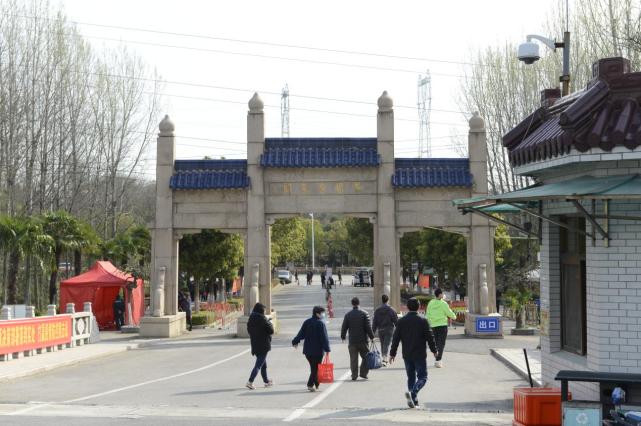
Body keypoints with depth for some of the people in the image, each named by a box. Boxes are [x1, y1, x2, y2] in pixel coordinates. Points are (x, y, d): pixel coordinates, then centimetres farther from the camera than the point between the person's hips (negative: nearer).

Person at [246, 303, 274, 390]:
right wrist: (270, 323, 6)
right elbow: (271, 330, -14)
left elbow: (249, 330, 14)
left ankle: (266, 381, 29)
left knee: (263, 364, 19)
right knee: (259, 364, -4)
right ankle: (250, 382, -12)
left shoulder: (251, 319, 3)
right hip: (263, 345, -7)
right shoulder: (262, 319, -17)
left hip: (255, 345, 7)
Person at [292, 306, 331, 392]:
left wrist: (295, 341, 19)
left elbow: (301, 334, 7)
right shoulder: (321, 323, -11)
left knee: (313, 367, 17)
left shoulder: (307, 322, 6)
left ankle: (316, 384, 23)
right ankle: (310, 384, -11)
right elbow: (324, 337, -14)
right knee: (316, 368, -2)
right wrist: (327, 349, -13)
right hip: (318, 350, -6)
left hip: (307, 350, 6)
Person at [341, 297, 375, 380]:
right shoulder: (364, 314, -3)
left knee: (353, 359, 5)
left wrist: (343, 337, 20)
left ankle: (354, 375, 4)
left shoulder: (348, 315, 1)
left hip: (352, 341, 1)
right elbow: (368, 327, -6)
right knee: (365, 357, 10)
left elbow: (344, 328, 5)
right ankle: (363, 373, 4)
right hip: (363, 340, -1)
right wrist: (372, 337, 2)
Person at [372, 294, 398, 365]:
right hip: (389, 330, -4)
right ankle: (384, 359, -24)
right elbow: (396, 321, -5)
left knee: (382, 345, 16)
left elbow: (374, 322, 5)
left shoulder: (377, 310, 5)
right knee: (387, 344, -8)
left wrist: (373, 332, 7)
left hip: (380, 330, 4)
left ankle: (384, 359, 24)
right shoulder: (391, 310, -7)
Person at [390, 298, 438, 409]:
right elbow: (430, 337, -5)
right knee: (422, 377, 2)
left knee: (411, 377, 15)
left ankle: (414, 400, 13)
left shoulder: (401, 321, 0)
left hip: (407, 355, 3)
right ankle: (412, 393, -23)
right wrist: (434, 350, 9)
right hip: (420, 355, -3)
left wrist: (392, 353, 7)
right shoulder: (423, 321, -8)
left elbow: (396, 338, 1)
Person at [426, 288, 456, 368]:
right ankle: (438, 360, -16)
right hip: (442, 325, -5)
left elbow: (427, 315, 9)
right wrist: (454, 316, 14)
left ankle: (437, 360, 19)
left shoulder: (430, 303, 5)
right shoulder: (443, 303, -10)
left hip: (434, 325, 5)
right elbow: (449, 313, -7)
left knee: (436, 343, 16)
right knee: (441, 343, -5)